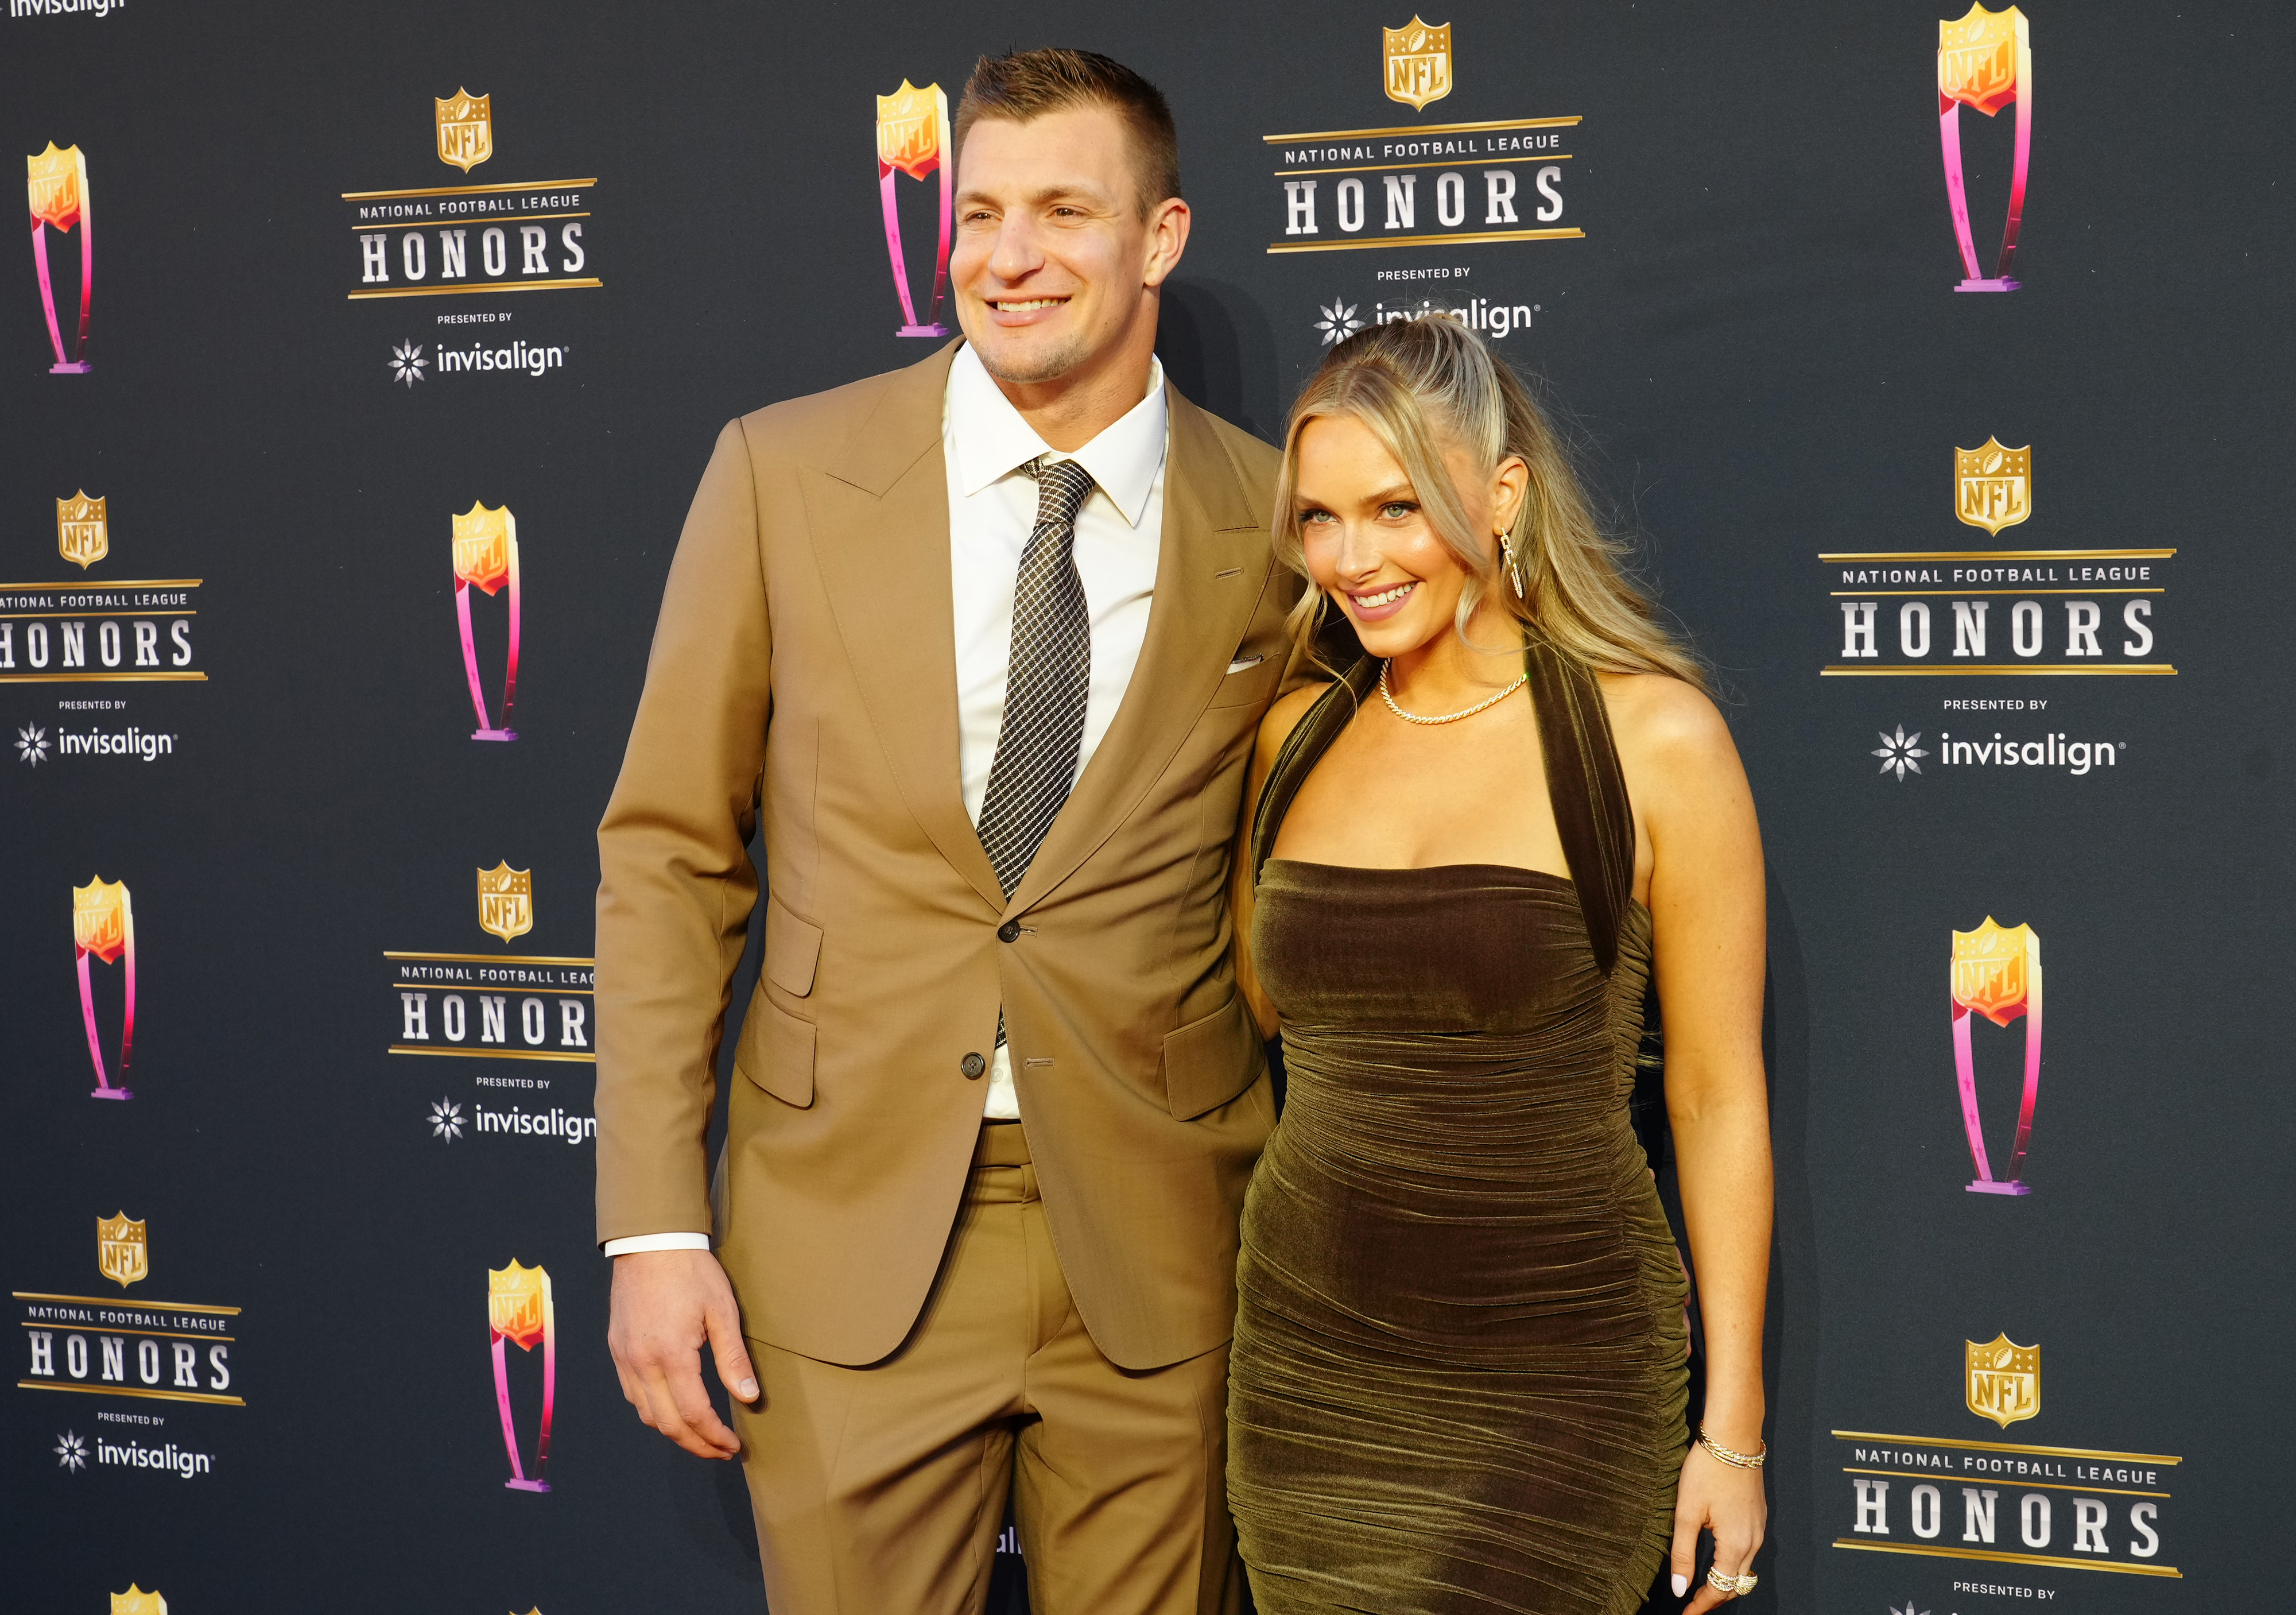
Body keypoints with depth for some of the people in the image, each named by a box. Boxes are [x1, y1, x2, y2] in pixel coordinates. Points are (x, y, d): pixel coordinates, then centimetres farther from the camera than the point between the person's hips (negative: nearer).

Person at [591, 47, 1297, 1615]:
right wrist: (655, 1228, -5)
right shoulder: (784, 472, -2)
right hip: (848, 1241, 0)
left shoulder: (1277, 530, -1)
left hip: (1158, 1251, 1)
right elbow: (668, 852, 0)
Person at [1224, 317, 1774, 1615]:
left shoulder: (1651, 739, -8)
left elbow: (1719, 1098, -5)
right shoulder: (1297, 740, 5)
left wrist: (1733, 1428, -3)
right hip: (1304, 1367, 4)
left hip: (1552, 1391, -4)